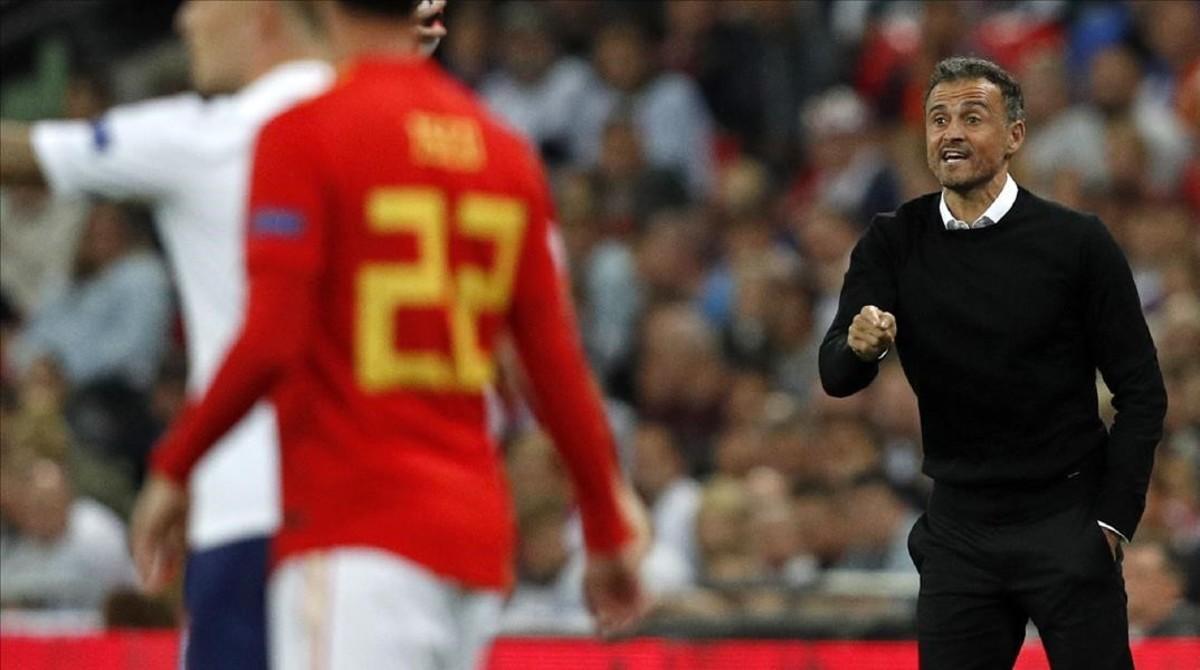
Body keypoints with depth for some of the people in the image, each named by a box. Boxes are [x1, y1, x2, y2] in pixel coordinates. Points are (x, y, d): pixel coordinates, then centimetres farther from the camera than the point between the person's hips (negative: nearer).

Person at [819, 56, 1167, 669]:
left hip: (1064, 520, -3)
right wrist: (859, 346, -27)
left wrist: (1112, 520, -9)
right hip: (958, 524, 3)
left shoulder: (1076, 243, -5)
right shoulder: (894, 244, 3)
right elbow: (836, 377, -4)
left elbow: (1140, 392, -3)